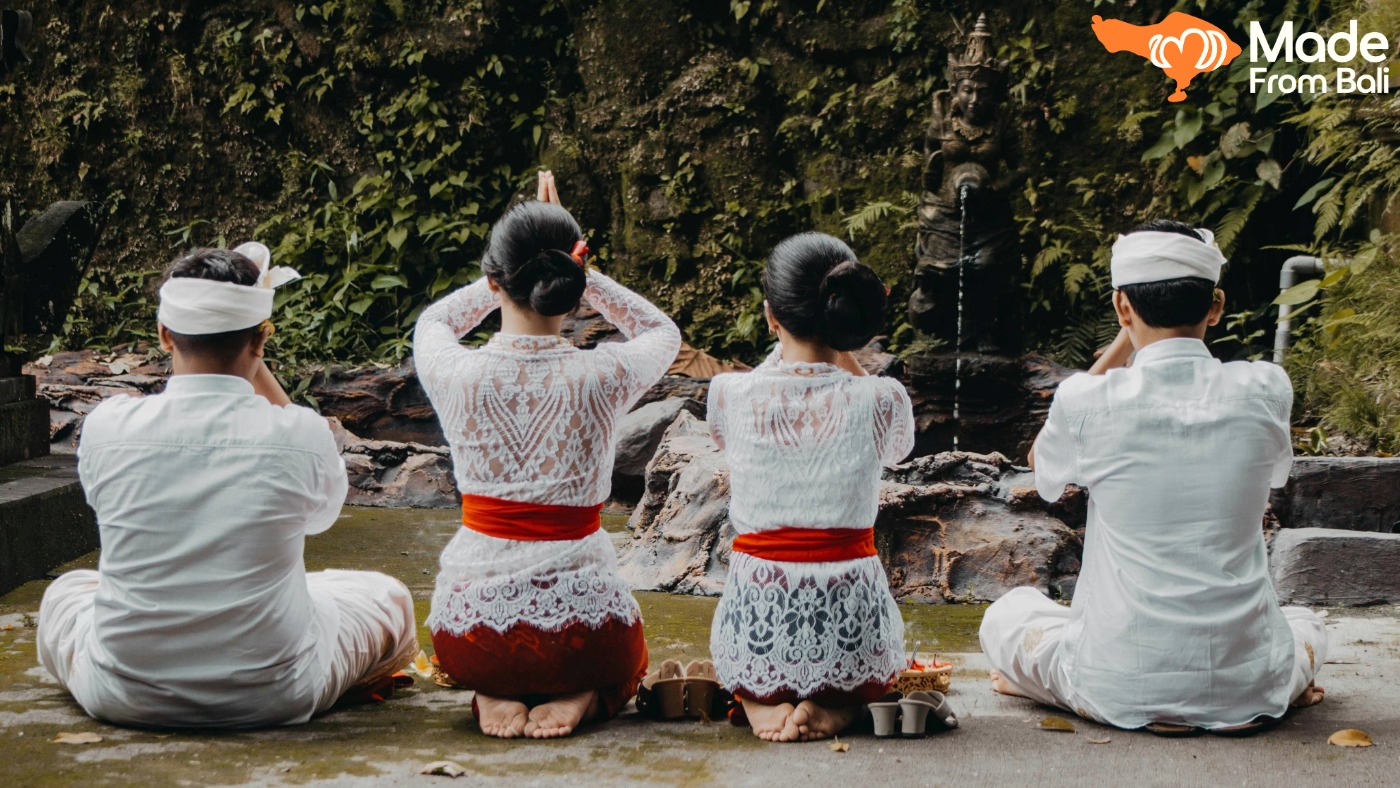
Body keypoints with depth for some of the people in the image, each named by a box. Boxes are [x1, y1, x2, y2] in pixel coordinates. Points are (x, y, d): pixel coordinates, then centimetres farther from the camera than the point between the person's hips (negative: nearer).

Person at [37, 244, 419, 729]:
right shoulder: (302, 434, -16)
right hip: (272, 699, -2)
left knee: (66, 589, 33)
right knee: (388, 597, 23)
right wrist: (255, 366, 12)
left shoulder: (106, 427, -13)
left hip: (125, 699, 2)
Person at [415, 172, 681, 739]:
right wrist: (573, 270, 9)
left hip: (472, 633, 1)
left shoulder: (458, 375, -10)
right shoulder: (602, 377, -12)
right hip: (581, 621, -1)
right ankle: (578, 696, 3)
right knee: (625, 657, 36)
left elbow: (433, 322, 17)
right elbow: (663, 332, 14)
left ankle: (496, 693, 7)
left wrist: (515, 271, 15)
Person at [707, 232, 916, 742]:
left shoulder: (729, 394, -11)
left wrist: (789, 344, 14)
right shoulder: (883, 402, -12)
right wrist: (844, 355, 11)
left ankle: (760, 698, 8)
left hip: (755, 641, 1)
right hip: (851, 640, -1)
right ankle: (838, 703, 6)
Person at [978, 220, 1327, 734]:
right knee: (1305, 624, 37)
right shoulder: (1266, 390, -6)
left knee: (1006, 614, 26)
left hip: (1122, 692, -3)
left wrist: (1122, 345, 11)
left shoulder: (1088, 402, -12)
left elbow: (1042, 464, 14)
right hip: (1248, 691, 3)